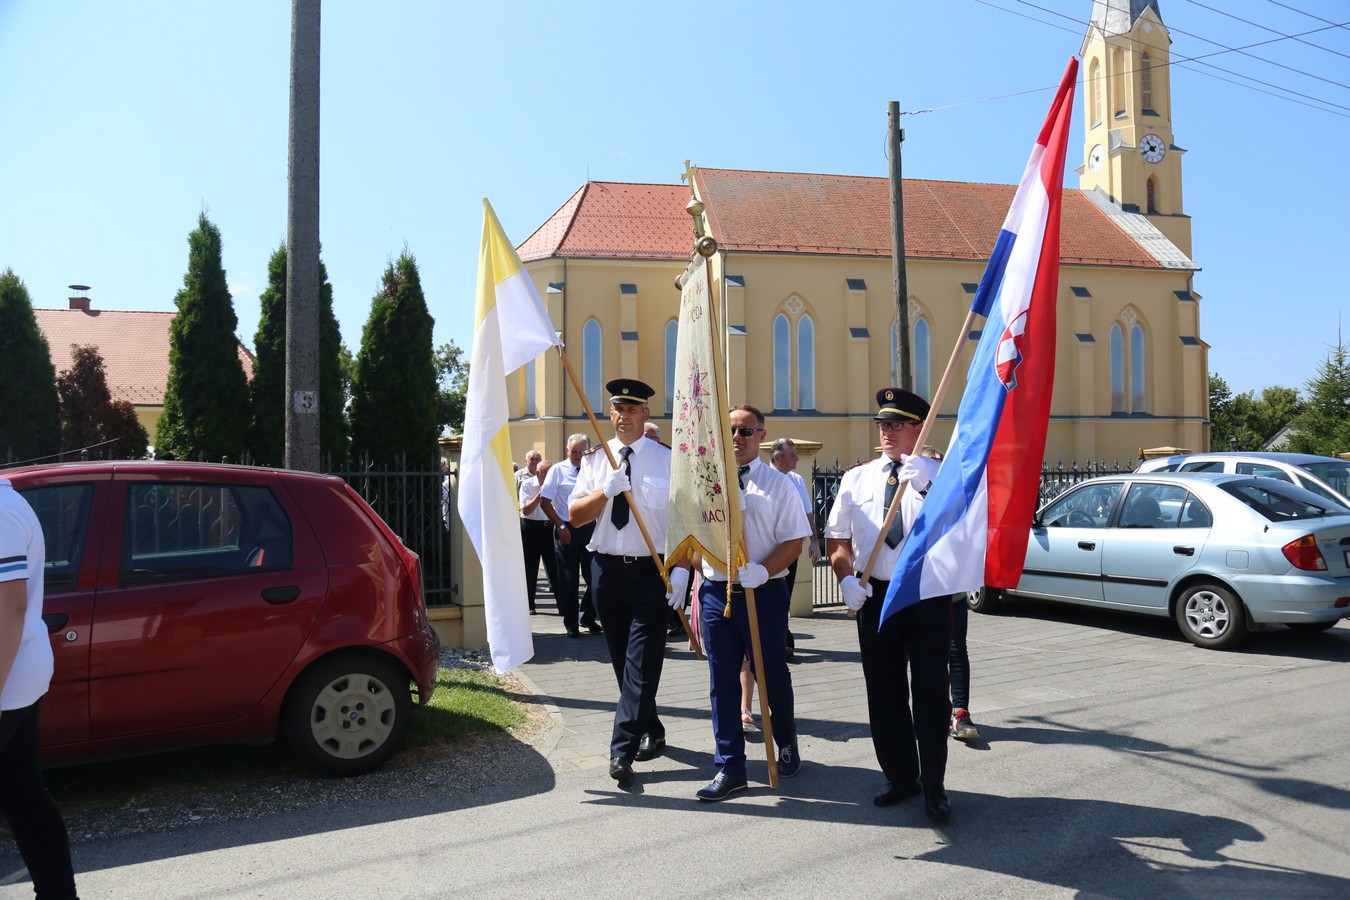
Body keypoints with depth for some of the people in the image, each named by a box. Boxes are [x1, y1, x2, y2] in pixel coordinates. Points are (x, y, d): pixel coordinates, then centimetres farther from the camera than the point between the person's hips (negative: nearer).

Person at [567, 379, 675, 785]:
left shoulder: (667, 460, 0)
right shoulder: (596, 461, 8)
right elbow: (575, 515, 3)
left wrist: (682, 568, -12)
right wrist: (604, 491, -14)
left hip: (652, 569, -4)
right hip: (607, 568, 4)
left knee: (642, 662, -8)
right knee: (623, 661, 12)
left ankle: (622, 751, -7)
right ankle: (651, 733, 29)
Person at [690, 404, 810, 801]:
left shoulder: (778, 484, -3)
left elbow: (794, 539, -7)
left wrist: (763, 571, -21)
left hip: (765, 592, -2)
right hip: (716, 591, 3)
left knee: (772, 674, 12)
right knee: (722, 680, 6)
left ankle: (786, 744, 38)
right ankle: (729, 766, 16)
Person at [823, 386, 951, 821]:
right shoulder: (856, 478, 9)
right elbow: (837, 535, 9)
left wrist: (925, 488, -27)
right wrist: (846, 577, -6)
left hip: (928, 593, -3)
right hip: (875, 595, 3)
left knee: (930, 690, 1)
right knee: (884, 691, 11)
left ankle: (934, 786, 13)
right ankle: (900, 776, 27)